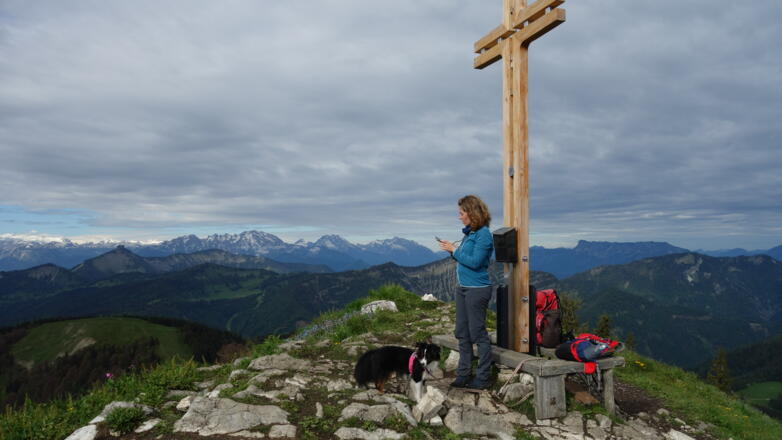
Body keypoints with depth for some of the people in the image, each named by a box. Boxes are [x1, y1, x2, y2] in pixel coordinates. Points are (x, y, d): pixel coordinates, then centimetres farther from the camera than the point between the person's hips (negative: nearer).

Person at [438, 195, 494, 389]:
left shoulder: (483, 234, -14)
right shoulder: (469, 233, 11)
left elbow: (475, 262, -20)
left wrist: (454, 250, -13)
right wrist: (451, 250, 0)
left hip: (477, 290, -9)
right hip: (463, 288, 9)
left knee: (478, 334, 0)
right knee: (463, 334, 13)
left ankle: (482, 378, 11)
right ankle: (463, 375, 23)